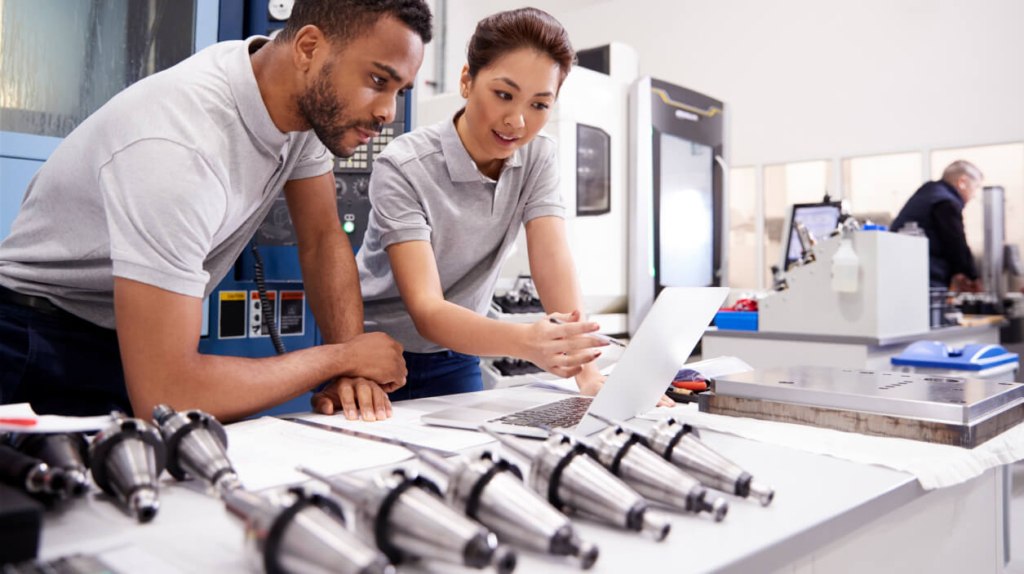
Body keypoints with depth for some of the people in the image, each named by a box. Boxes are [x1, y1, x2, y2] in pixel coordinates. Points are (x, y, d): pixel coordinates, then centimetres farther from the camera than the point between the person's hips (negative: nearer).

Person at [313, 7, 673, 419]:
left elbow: (554, 264, -20)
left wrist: (588, 374, -35)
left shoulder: (538, 159, -9)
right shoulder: (403, 168, -25)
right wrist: (526, 342, -50)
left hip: (455, 362, 4)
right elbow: (426, 311, -32)